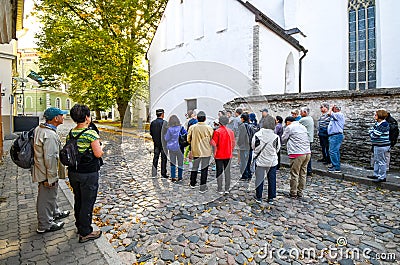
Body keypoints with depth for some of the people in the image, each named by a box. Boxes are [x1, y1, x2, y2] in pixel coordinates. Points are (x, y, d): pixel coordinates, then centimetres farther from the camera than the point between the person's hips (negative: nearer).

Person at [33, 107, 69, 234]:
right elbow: (50, 158, -28)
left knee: (51, 195, 26)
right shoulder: (50, 135, -28)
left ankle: (55, 213, 47)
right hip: (46, 173, -10)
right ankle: (44, 225, 23)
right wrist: (51, 178, -22)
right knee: (46, 198, 6)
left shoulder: (39, 129, 5)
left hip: (41, 170, 10)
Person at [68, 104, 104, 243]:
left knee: (78, 200, 22)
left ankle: (79, 225, 40)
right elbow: (98, 153, -21)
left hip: (73, 172, 7)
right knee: (87, 202, 5)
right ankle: (85, 233, 17)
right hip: (88, 174, -7)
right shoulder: (91, 133, -19)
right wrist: (101, 149, -1)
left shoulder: (70, 133, 2)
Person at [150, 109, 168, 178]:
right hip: (163, 143, -5)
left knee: (155, 157, 13)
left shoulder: (152, 122, 2)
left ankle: (154, 173, 16)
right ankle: (163, 173, 10)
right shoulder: (164, 122, -15)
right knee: (163, 158, 4)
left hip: (156, 143, 5)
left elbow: (151, 133, 6)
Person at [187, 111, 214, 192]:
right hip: (206, 151, -2)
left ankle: (192, 184, 35)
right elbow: (212, 140, -6)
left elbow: (188, 139, 0)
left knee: (194, 168, 19)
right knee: (204, 169, 7)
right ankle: (202, 188, 13)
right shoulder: (209, 128, -12)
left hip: (195, 151, 2)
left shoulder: (192, 127, -8)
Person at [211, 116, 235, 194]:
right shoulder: (231, 131, 0)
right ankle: (227, 189, 19)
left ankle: (220, 189, 12)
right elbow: (233, 143, 7)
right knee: (227, 171, 12)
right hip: (228, 155, 4)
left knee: (219, 172, 6)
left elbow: (214, 144, -16)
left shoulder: (217, 131, -14)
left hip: (219, 155, -4)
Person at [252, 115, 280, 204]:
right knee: (272, 179, 14)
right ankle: (271, 198, 24)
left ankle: (259, 197, 23)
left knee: (259, 179, 12)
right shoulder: (275, 137, -16)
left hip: (260, 160, 0)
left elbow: (253, 146, -2)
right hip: (272, 161, 0)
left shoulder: (257, 135, -16)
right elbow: (277, 149, -1)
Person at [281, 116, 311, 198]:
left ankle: (293, 193, 10)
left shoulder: (289, 127, -3)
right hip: (307, 153, 7)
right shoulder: (303, 127, 18)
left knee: (294, 174, 2)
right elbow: (307, 139, 22)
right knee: (303, 174, 12)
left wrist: (289, 142, 22)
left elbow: (283, 140, 2)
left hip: (297, 154, -7)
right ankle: (300, 192, 21)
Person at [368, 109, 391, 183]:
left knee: (381, 161, 0)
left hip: (381, 146, -10)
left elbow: (375, 135, -21)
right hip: (377, 145, 10)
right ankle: (376, 175, 30)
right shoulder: (377, 123, 9)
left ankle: (382, 177, 10)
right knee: (376, 160, 18)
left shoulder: (384, 124, -20)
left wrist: (371, 132, -3)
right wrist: (371, 131, -5)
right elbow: (372, 130, 16)